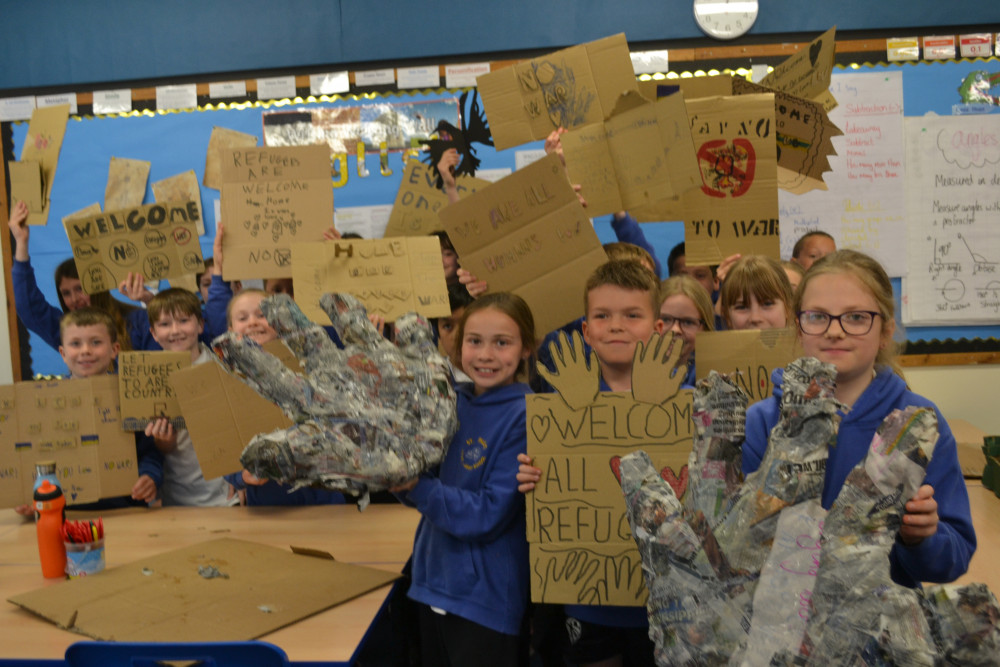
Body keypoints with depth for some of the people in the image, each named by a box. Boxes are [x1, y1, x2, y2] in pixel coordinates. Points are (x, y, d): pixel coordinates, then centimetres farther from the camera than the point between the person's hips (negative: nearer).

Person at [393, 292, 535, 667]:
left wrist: (415, 485, -23)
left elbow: (489, 516, -19)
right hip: (433, 581, 6)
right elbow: (427, 493, 8)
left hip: (487, 600, -6)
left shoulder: (525, 418, -16)